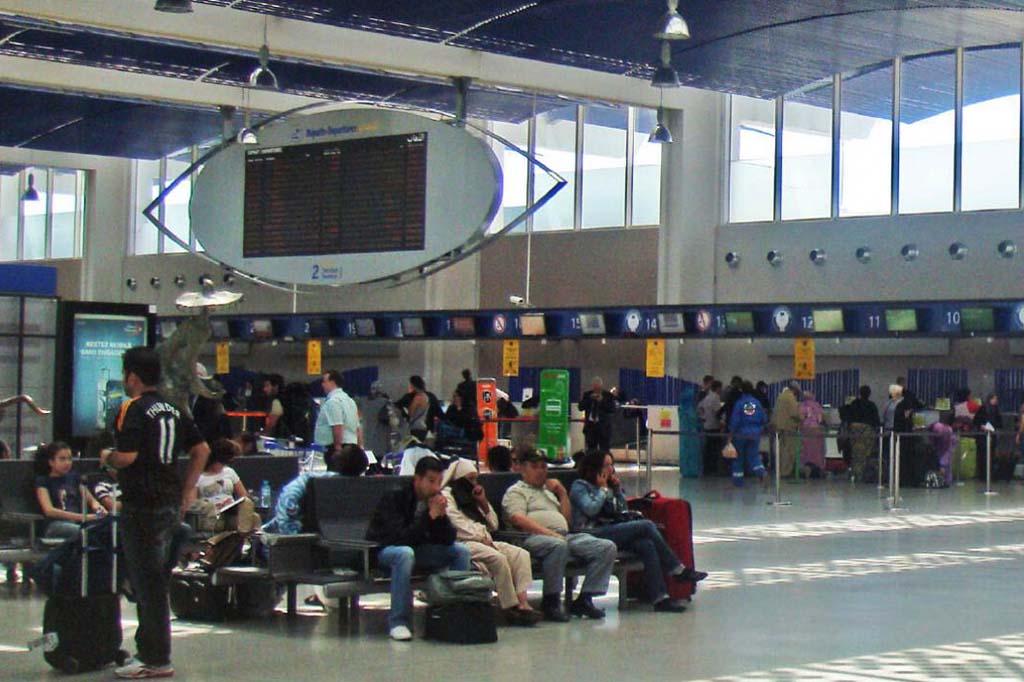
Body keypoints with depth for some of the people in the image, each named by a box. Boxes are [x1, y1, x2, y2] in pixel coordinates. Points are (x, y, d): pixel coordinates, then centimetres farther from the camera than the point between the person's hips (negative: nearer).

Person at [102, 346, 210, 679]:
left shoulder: (134, 409, -12)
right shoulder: (173, 410, 12)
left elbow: (126, 456, -22)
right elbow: (202, 449, 13)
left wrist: (107, 456, -1)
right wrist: (187, 490, 16)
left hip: (142, 506, -8)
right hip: (171, 505, 8)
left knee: (147, 584, -3)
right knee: (155, 581, 17)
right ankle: (149, 649, 24)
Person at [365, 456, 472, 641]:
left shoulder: (436, 499, -4)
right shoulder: (393, 498, -22)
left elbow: (449, 539, -7)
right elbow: (399, 537, -32)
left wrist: (442, 515, -25)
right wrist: (430, 516, -33)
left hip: (419, 549, 6)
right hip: (385, 551, -6)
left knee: (461, 550, -9)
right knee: (405, 553, -39)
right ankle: (398, 622, -33)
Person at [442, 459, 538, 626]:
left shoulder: (470, 498, 29)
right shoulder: (447, 495, 4)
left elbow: (493, 525, 25)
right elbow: (458, 526, -10)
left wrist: (483, 502, 12)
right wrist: (482, 539, -14)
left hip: (484, 541, 8)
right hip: (462, 543, -8)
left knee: (521, 554, -16)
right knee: (497, 558, -33)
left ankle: (522, 601, -32)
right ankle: (510, 606, -29)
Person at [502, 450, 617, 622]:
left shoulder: (548, 491, 35)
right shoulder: (516, 491, 12)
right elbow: (518, 519, -8)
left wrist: (562, 492, 19)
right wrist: (550, 533, -17)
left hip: (565, 536, 7)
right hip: (534, 537, -7)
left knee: (607, 547, -13)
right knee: (558, 545, -42)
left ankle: (584, 600, -17)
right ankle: (551, 601, -29)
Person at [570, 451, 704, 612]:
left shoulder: (609, 486, 24)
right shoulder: (579, 486, 2)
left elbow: (623, 511, 21)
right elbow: (590, 509, -14)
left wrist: (618, 489, 10)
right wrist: (602, 489, -2)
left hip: (609, 531, 7)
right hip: (591, 535, -7)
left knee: (646, 545, -23)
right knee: (646, 526, -20)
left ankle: (659, 597, -30)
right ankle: (677, 570, -13)